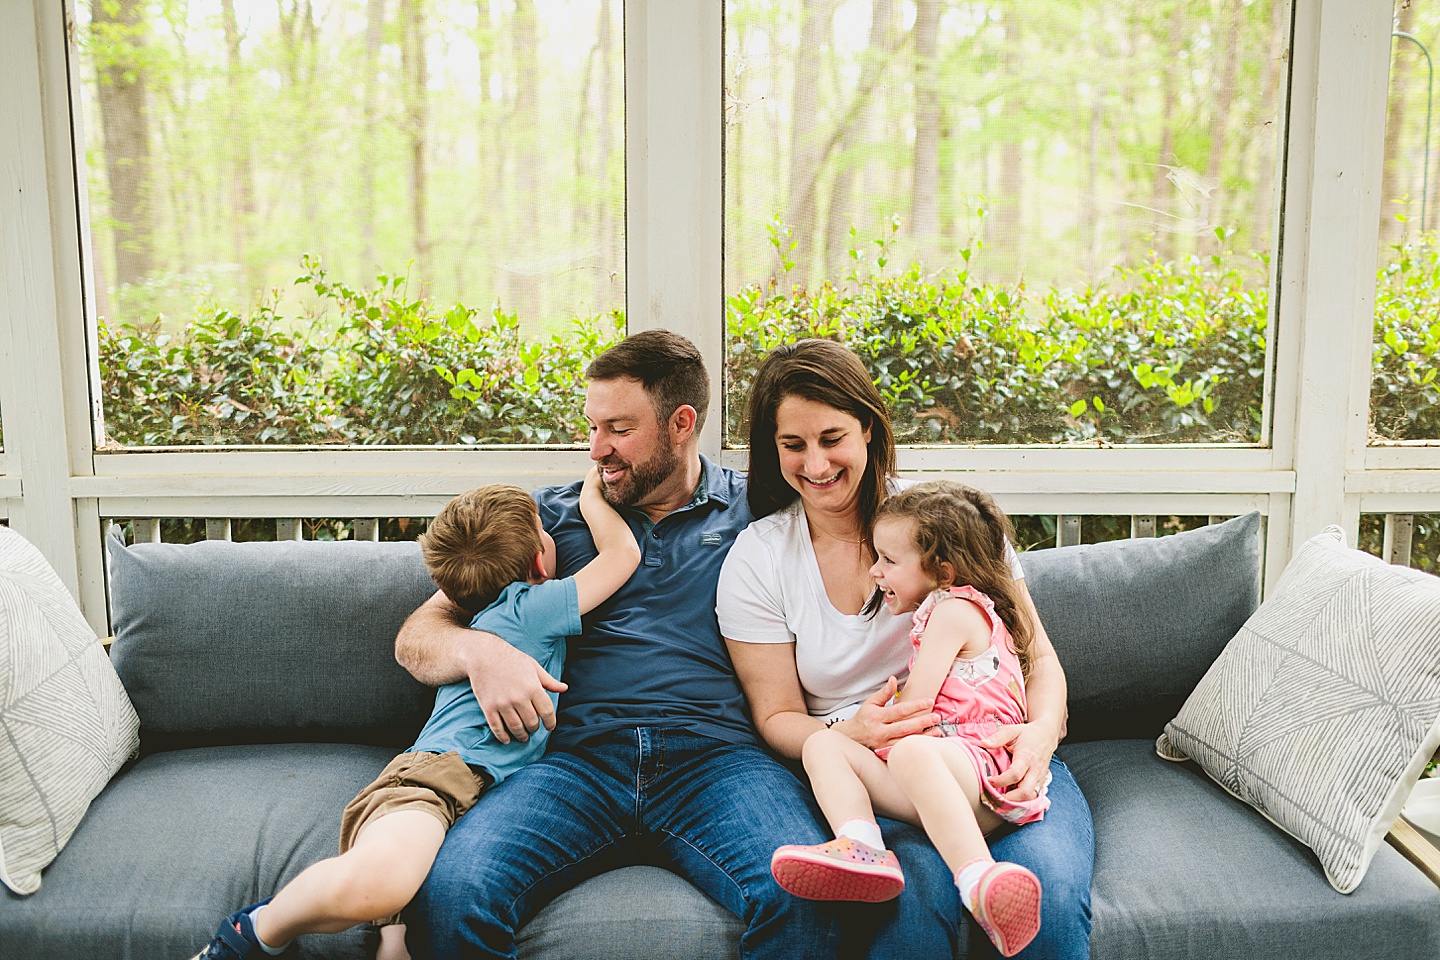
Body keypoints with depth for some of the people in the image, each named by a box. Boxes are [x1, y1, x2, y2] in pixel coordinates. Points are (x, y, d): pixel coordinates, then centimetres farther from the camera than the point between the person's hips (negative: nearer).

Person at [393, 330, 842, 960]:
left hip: (715, 754, -1)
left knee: (802, 899, -33)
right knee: (450, 893, -28)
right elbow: (416, 636, 17)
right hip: (579, 758, 2)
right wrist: (479, 652, -7)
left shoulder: (752, 512, 16)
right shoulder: (553, 515, 19)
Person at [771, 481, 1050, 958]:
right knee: (822, 744, -4)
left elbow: (912, 705, -6)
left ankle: (980, 881, -56)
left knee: (911, 752, -41)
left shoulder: (956, 608, 0)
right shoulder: (942, 611, 33)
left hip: (980, 765, -10)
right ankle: (862, 848, -33)